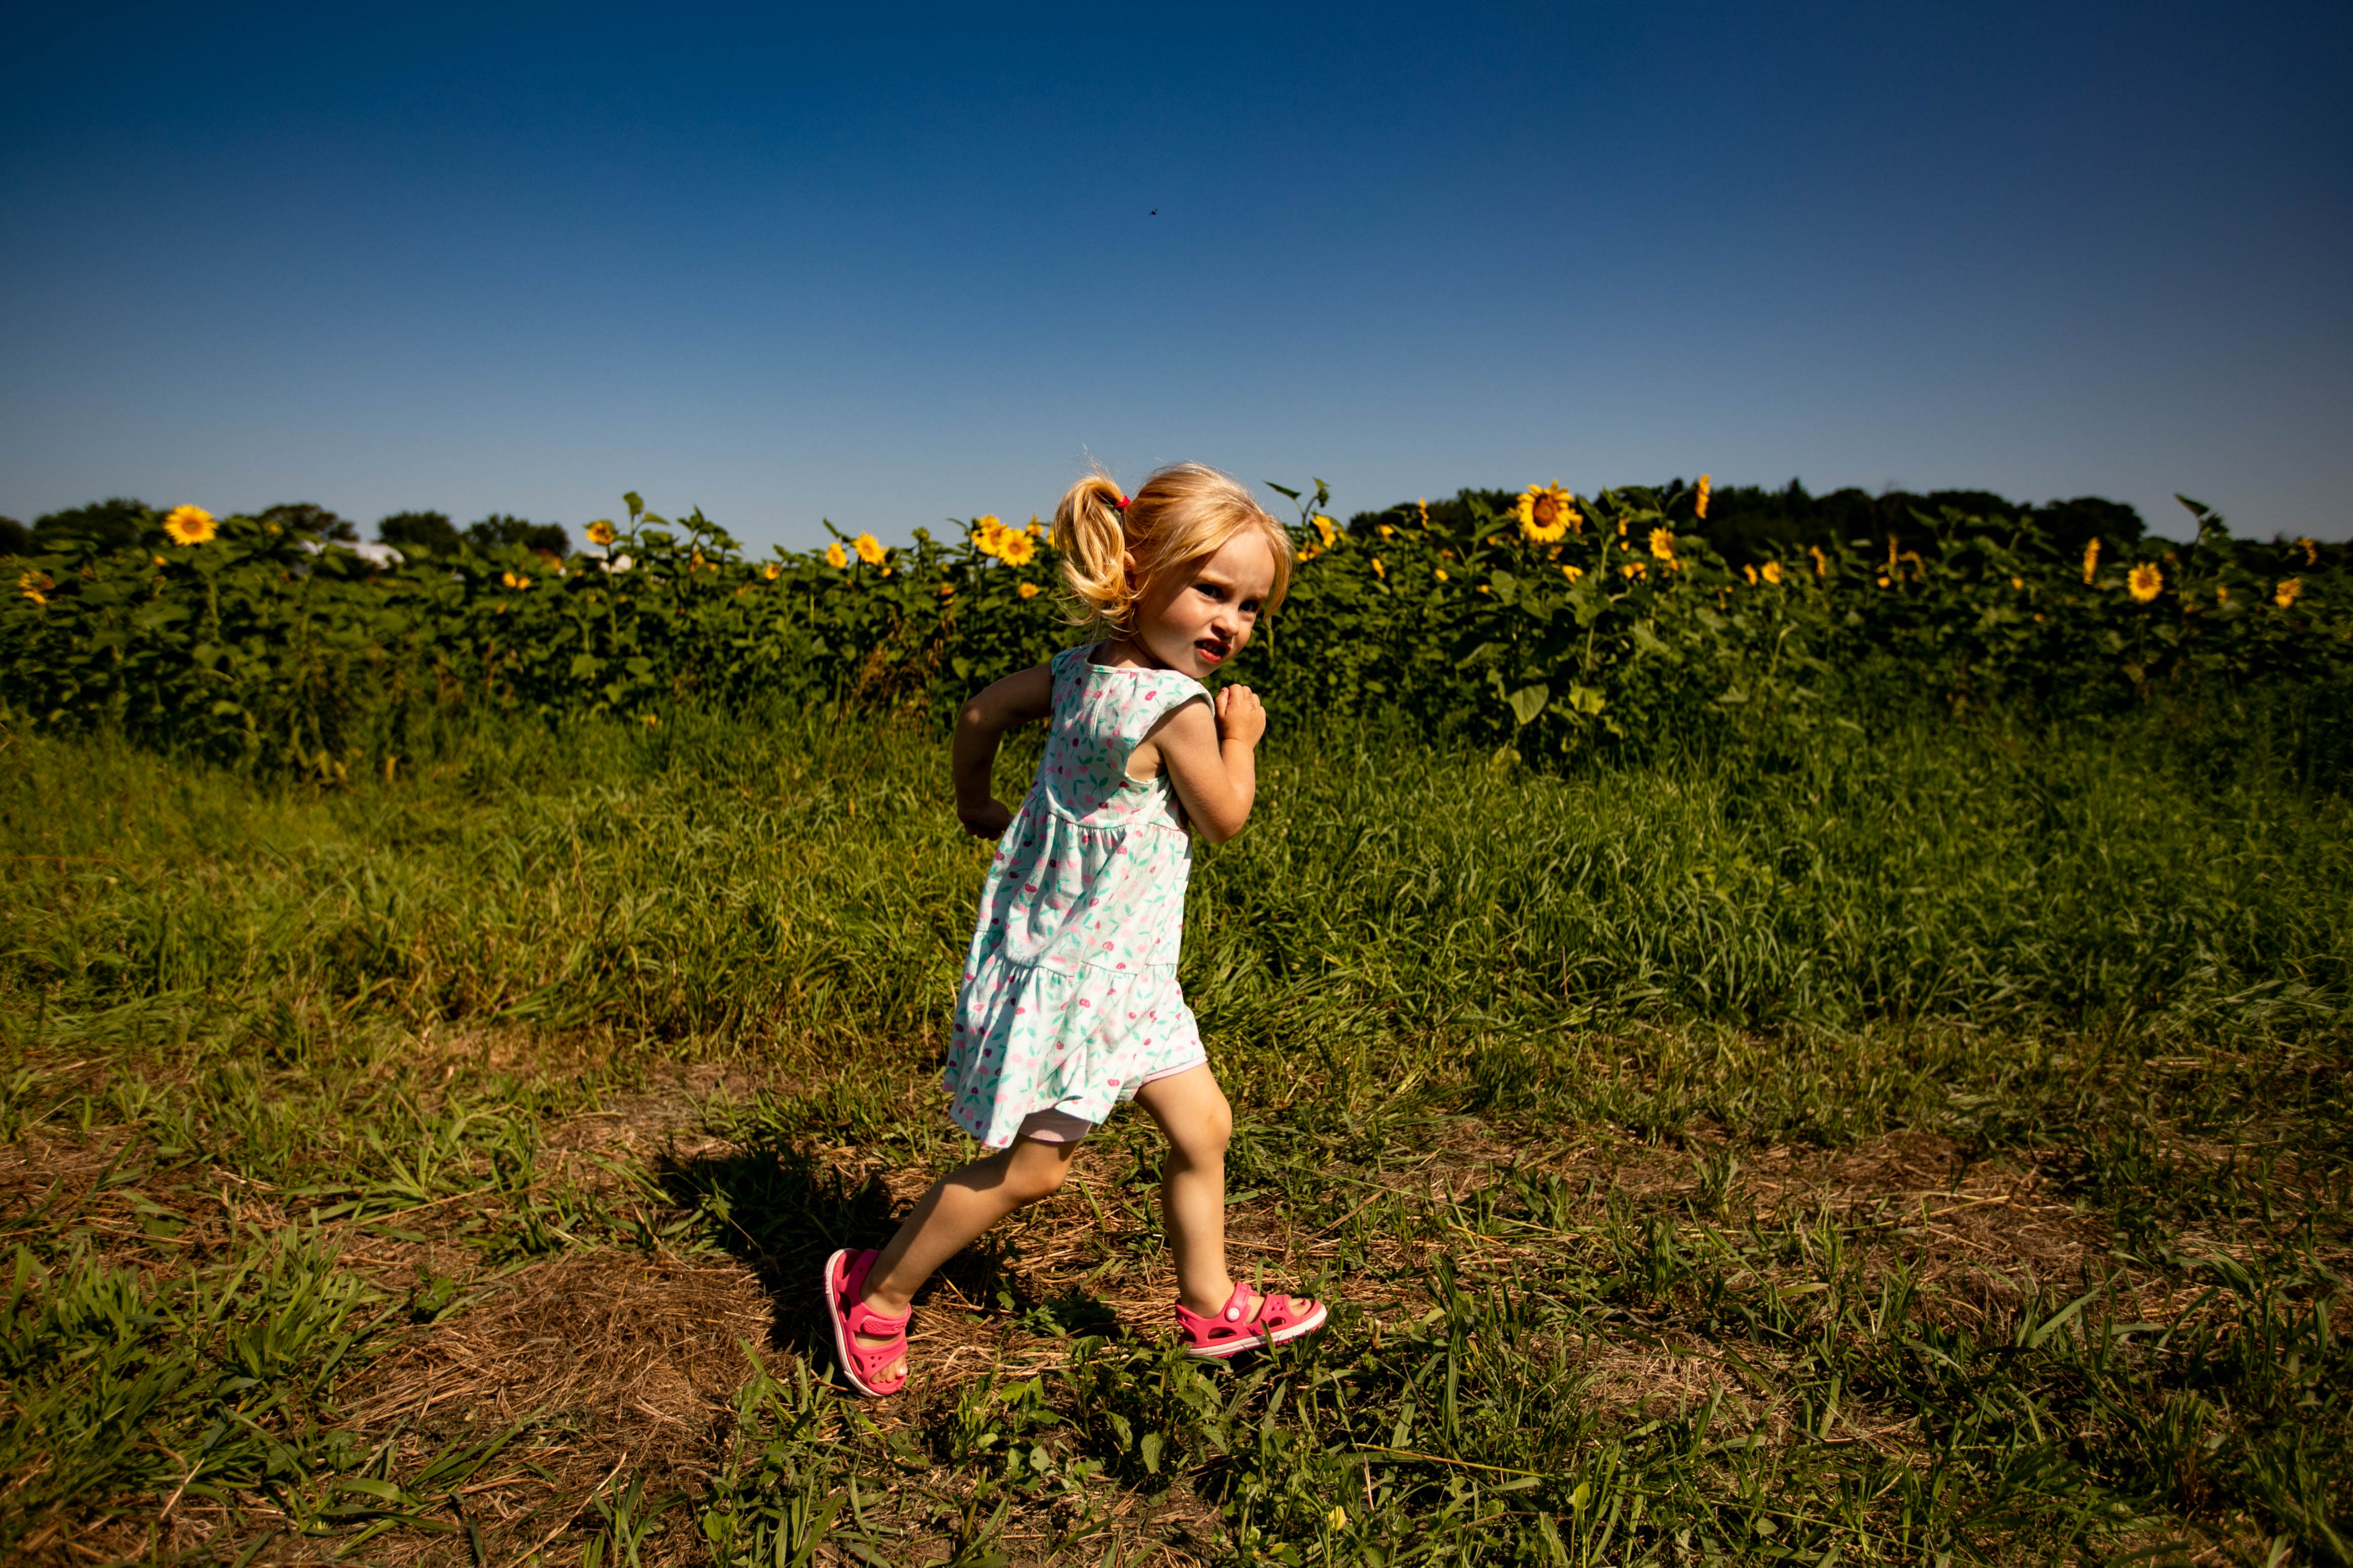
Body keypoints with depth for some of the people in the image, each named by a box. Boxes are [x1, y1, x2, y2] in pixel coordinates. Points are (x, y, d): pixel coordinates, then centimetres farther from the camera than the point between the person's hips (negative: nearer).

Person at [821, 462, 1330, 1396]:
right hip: (1074, 973, -10)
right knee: (1029, 1168, 7)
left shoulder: (1083, 669, 1)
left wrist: (976, 805, 26)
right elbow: (1224, 819, -12)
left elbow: (981, 712, 11)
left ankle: (1212, 1308, 34)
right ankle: (875, 1291, 26)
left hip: (1122, 970, 10)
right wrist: (1241, 737, 2)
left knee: (1203, 1126, 16)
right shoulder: (1176, 706, -26)